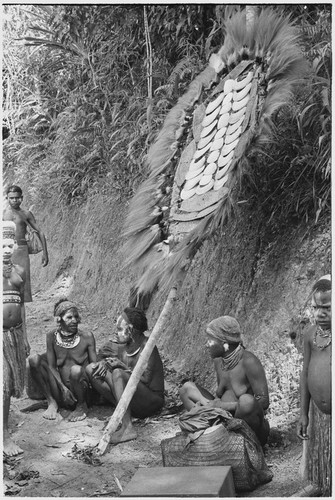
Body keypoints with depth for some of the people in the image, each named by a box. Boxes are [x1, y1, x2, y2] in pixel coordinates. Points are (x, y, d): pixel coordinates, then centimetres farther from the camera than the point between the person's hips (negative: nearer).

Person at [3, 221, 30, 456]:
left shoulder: (19, 271, 9)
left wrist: (24, 335, 16)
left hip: (15, 332, 6)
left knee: (11, 383, 12)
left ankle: (5, 425, 26)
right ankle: (5, 435, 0)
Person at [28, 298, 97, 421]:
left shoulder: (86, 337, -2)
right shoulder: (52, 336, 2)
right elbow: (51, 366, -1)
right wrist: (63, 387, -14)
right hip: (61, 390, 2)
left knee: (76, 369, -37)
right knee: (34, 359, -14)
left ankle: (82, 406, -6)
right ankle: (51, 402, -4)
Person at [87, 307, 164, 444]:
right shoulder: (124, 345, 5)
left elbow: (145, 379, -20)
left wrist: (122, 366, -19)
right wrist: (104, 362, -11)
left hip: (152, 401, -7)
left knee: (118, 373, -33)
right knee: (92, 368, -3)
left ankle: (127, 427, -38)